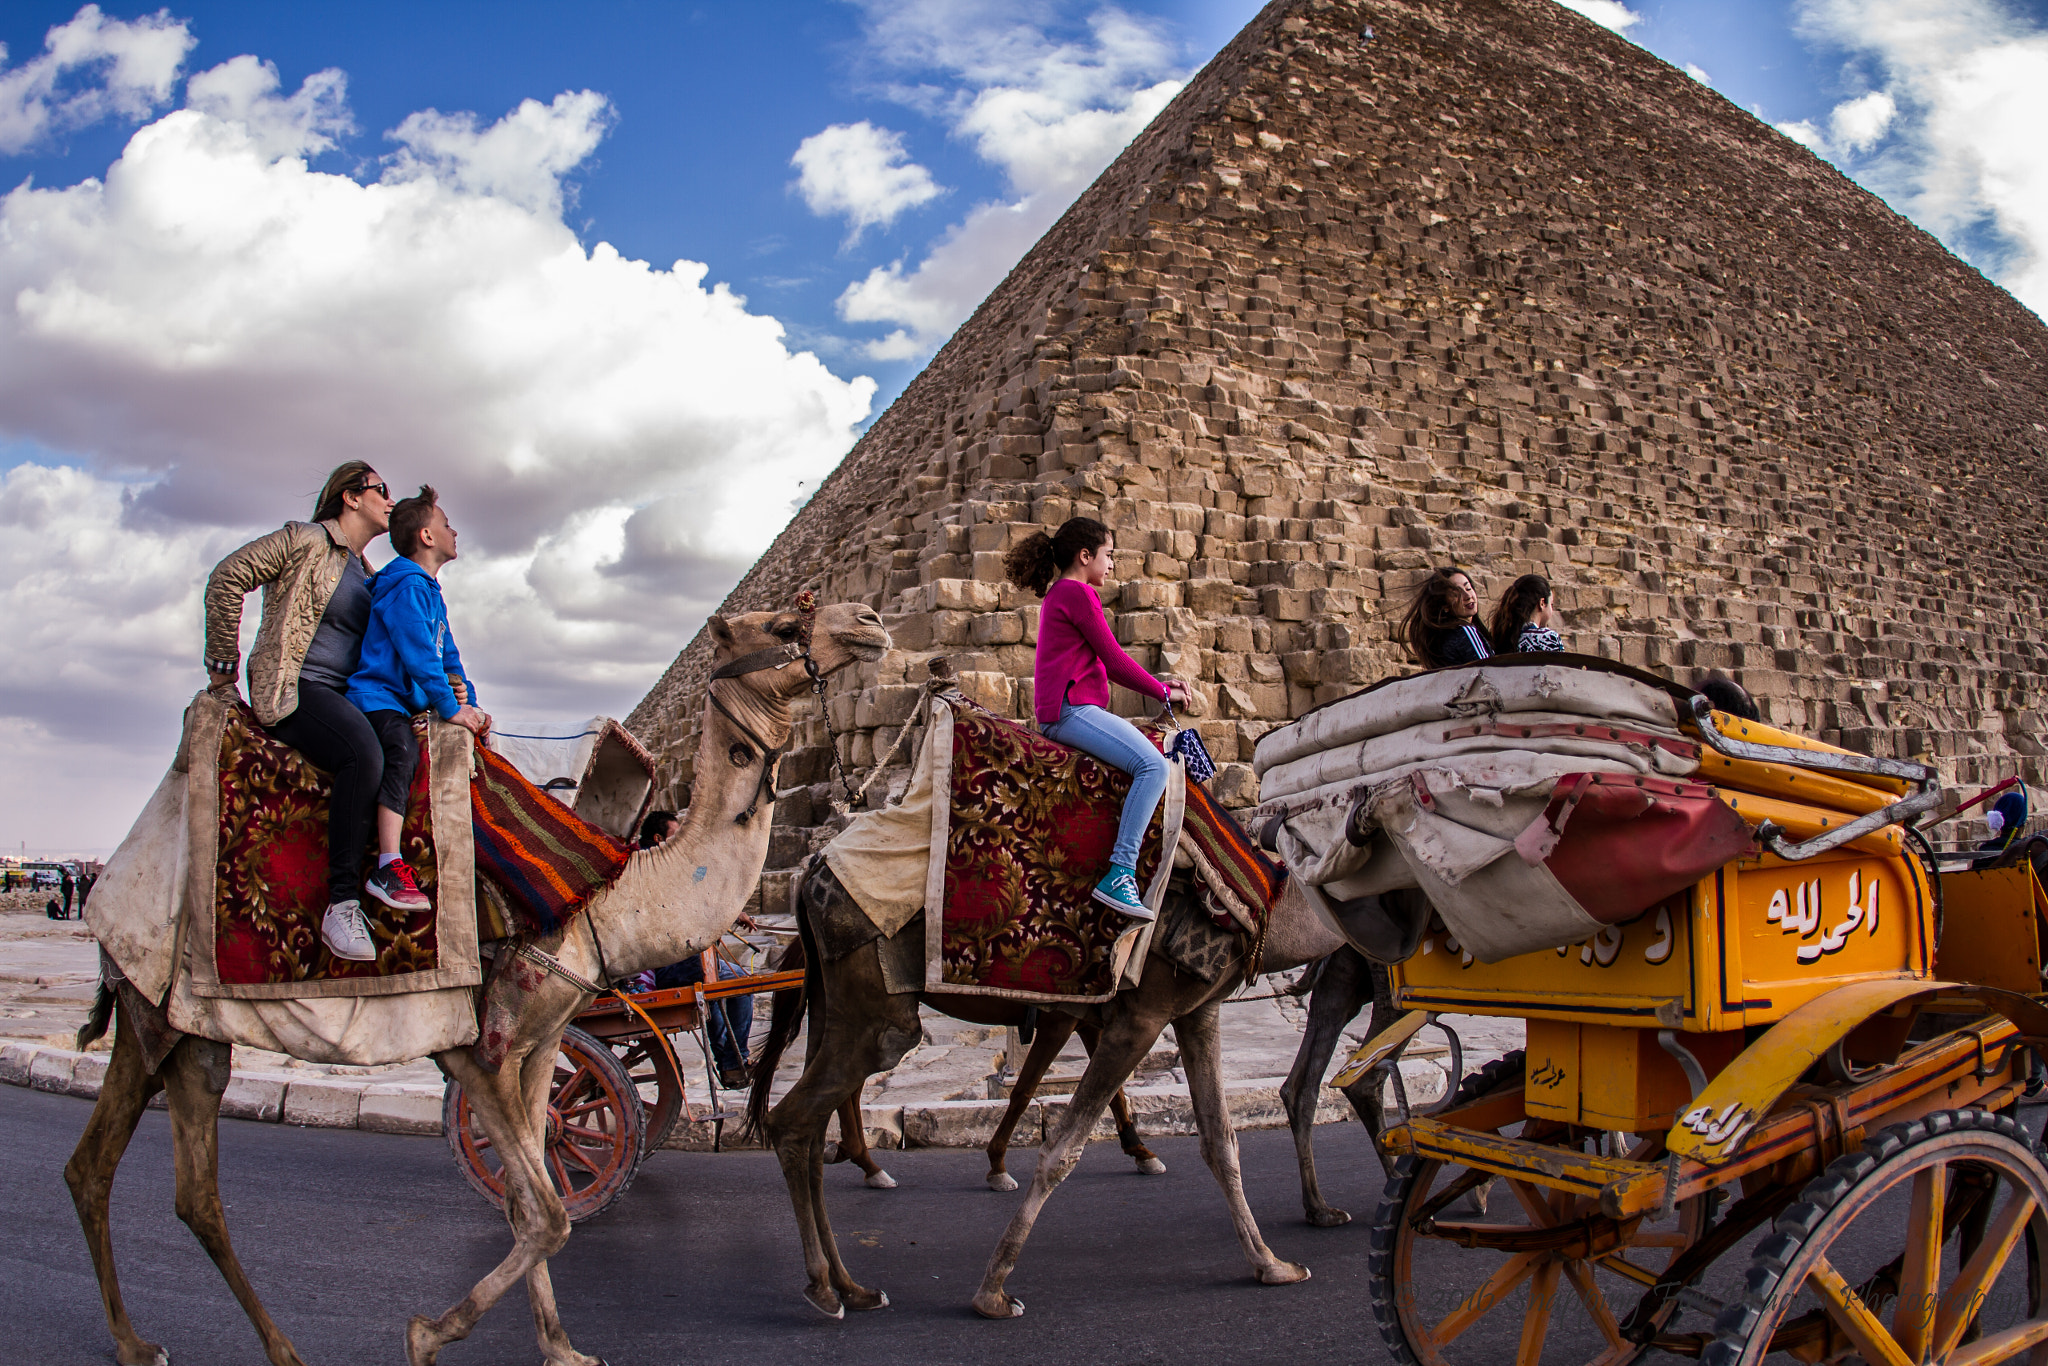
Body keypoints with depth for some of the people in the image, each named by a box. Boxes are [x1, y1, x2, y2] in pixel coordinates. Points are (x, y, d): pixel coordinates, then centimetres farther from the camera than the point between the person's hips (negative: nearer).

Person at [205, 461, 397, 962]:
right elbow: (227, 579, -5)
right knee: (363, 753, -34)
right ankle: (341, 904, -33)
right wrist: (223, 667, -2)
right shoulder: (306, 541, -1)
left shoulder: (367, 576, 23)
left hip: (341, 695, 9)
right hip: (293, 689, -8)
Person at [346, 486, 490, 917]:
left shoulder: (431, 592, 22)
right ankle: (388, 869, -43)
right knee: (403, 750, -35)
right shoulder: (407, 586, -10)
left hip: (412, 704, 10)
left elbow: (448, 656, 24)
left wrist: (467, 701, 11)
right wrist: (450, 708, -20)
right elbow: (418, 656, -19)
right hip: (378, 699, -10)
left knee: (475, 738, 12)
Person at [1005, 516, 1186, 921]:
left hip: (1069, 713, 11)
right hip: (1071, 710, -11)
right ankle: (1119, 874, -29)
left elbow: (1107, 666, 25)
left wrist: (1158, 683, 16)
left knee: (1160, 748, 15)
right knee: (1153, 766, -23)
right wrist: (1163, 692, 3)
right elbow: (1114, 659, -8)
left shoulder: (1059, 594, 25)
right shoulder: (1076, 593, -7)